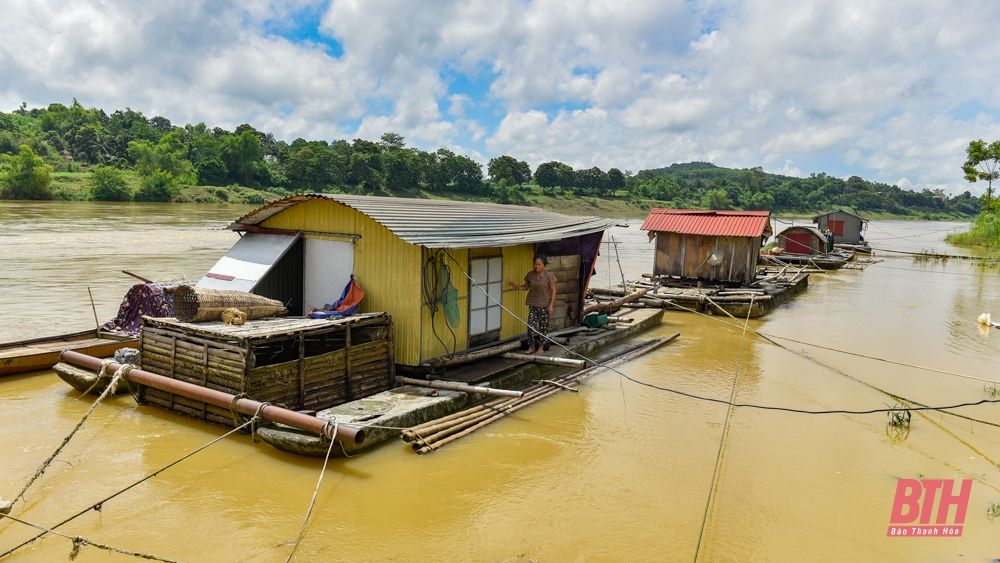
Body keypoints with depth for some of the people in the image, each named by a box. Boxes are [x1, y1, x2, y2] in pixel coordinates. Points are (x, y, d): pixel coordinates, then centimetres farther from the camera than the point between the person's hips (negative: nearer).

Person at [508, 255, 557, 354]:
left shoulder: (549, 276, -8)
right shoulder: (530, 275, 1)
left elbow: (553, 290, -4)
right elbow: (525, 287, 13)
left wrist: (551, 305, -9)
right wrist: (515, 286, -6)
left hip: (544, 305, -2)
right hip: (533, 304, 2)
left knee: (543, 327, 6)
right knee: (531, 326, -3)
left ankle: (541, 346, 20)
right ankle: (531, 347, 6)